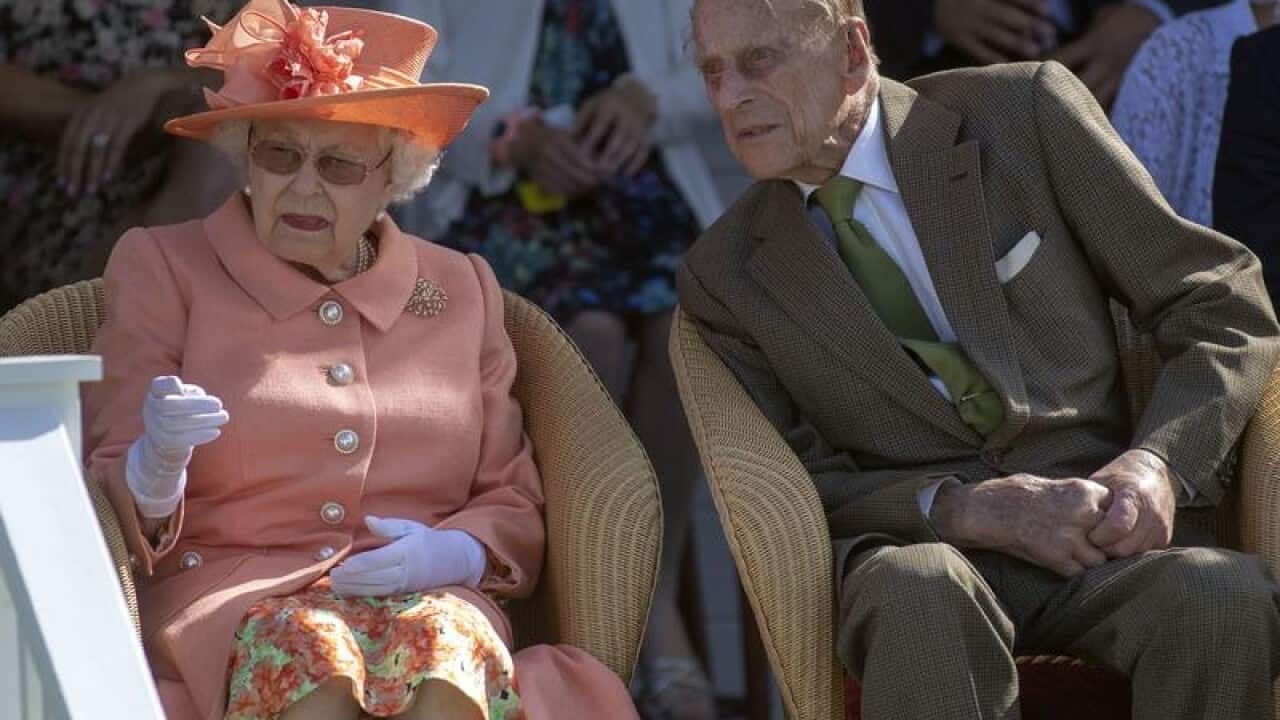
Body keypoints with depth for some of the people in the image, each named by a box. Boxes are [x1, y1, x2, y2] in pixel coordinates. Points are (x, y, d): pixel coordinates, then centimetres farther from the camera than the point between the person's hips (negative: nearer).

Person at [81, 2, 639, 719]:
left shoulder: (459, 289, 18)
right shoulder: (165, 268, 11)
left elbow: (516, 506, 18)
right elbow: (106, 503, 5)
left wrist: (454, 555, -6)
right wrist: (155, 470, -20)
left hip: (427, 598, 2)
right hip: (229, 600, -1)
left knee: (447, 641, -35)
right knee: (308, 651, -37)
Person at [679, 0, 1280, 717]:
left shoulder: (1024, 114, 3)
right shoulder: (724, 276, 8)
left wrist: (1157, 464, -14)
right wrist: (958, 509, -15)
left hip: (1098, 524, 1)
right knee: (917, 594, -37)